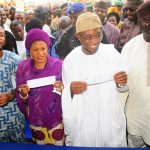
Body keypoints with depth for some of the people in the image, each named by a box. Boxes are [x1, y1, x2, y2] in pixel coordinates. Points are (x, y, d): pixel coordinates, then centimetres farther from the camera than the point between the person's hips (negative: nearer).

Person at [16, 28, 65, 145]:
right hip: (35, 120, 2)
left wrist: (61, 88, -22)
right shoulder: (23, 67, -6)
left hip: (57, 118, -1)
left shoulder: (59, 65, -11)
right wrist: (23, 93, -19)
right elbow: (20, 99, 1)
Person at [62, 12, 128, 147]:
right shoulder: (70, 60, -10)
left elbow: (123, 87, 4)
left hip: (112, 122, 1)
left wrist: (122, 83, -17)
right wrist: (71, 90, -23)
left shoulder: (112, 53, -8)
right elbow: (66, 96, -3)